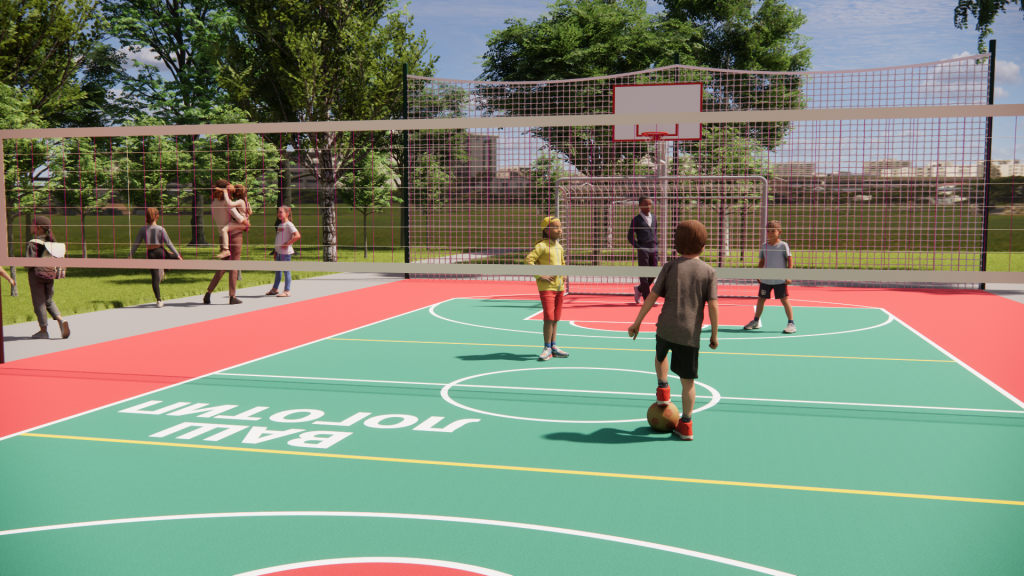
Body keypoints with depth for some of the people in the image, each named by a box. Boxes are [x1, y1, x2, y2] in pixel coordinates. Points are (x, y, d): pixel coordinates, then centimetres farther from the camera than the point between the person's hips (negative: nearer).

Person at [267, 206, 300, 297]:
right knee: (277, 270, 16)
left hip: (286, 252, -9)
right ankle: (274, 289, 27)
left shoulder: (289, 225, -11)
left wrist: (287, 243, -20)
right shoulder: (280, 225, 16)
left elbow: (297, 235, -22)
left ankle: (287, 291, 1)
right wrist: (275, 251, 20)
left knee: (286, 270, -4)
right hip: (279, 252, 9)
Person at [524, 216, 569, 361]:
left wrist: (564, 274, 12)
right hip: (547, 287, -7)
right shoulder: (542, 246, -12)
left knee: (555, 318, 12)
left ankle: (553, 346, 21)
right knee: (549, 317, -11)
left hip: (559, 287, 7)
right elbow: (529, 260, -19)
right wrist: (540, 276, -20)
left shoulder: (559, 247, 12)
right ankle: (547, 348, -1)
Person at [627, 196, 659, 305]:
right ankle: (647, 299, 1)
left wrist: (656, 244, 11)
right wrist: (637, 247, -9)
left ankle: (639, 289, 28)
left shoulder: (654, 218, 14)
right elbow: (630, 236, 0)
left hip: (654, 249, 5)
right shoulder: (636, 219, -1)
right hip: (642, 250, -5)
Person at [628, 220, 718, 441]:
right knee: (688, 380, 9)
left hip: (666, 327, 0)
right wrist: (714, 334, 5)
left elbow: (652, 296, 0)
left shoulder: (671, 266, 2)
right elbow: (713, 305, -5)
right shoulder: (708, 271, 1)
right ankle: (686, 425, 13)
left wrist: (637, 322, 6)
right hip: (690, 333, 0)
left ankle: (663, 390, 31)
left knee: (660, 355, 35)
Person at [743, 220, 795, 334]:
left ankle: (791, 323, 1)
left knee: (784, 299, -6)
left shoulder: (783, 245, -6)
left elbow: (790, 260, -6)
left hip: (780, 279, -5)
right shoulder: (764, 246, 7)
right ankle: (756, 321, 27)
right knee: (761, 299, 12)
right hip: (765, 279, 5)